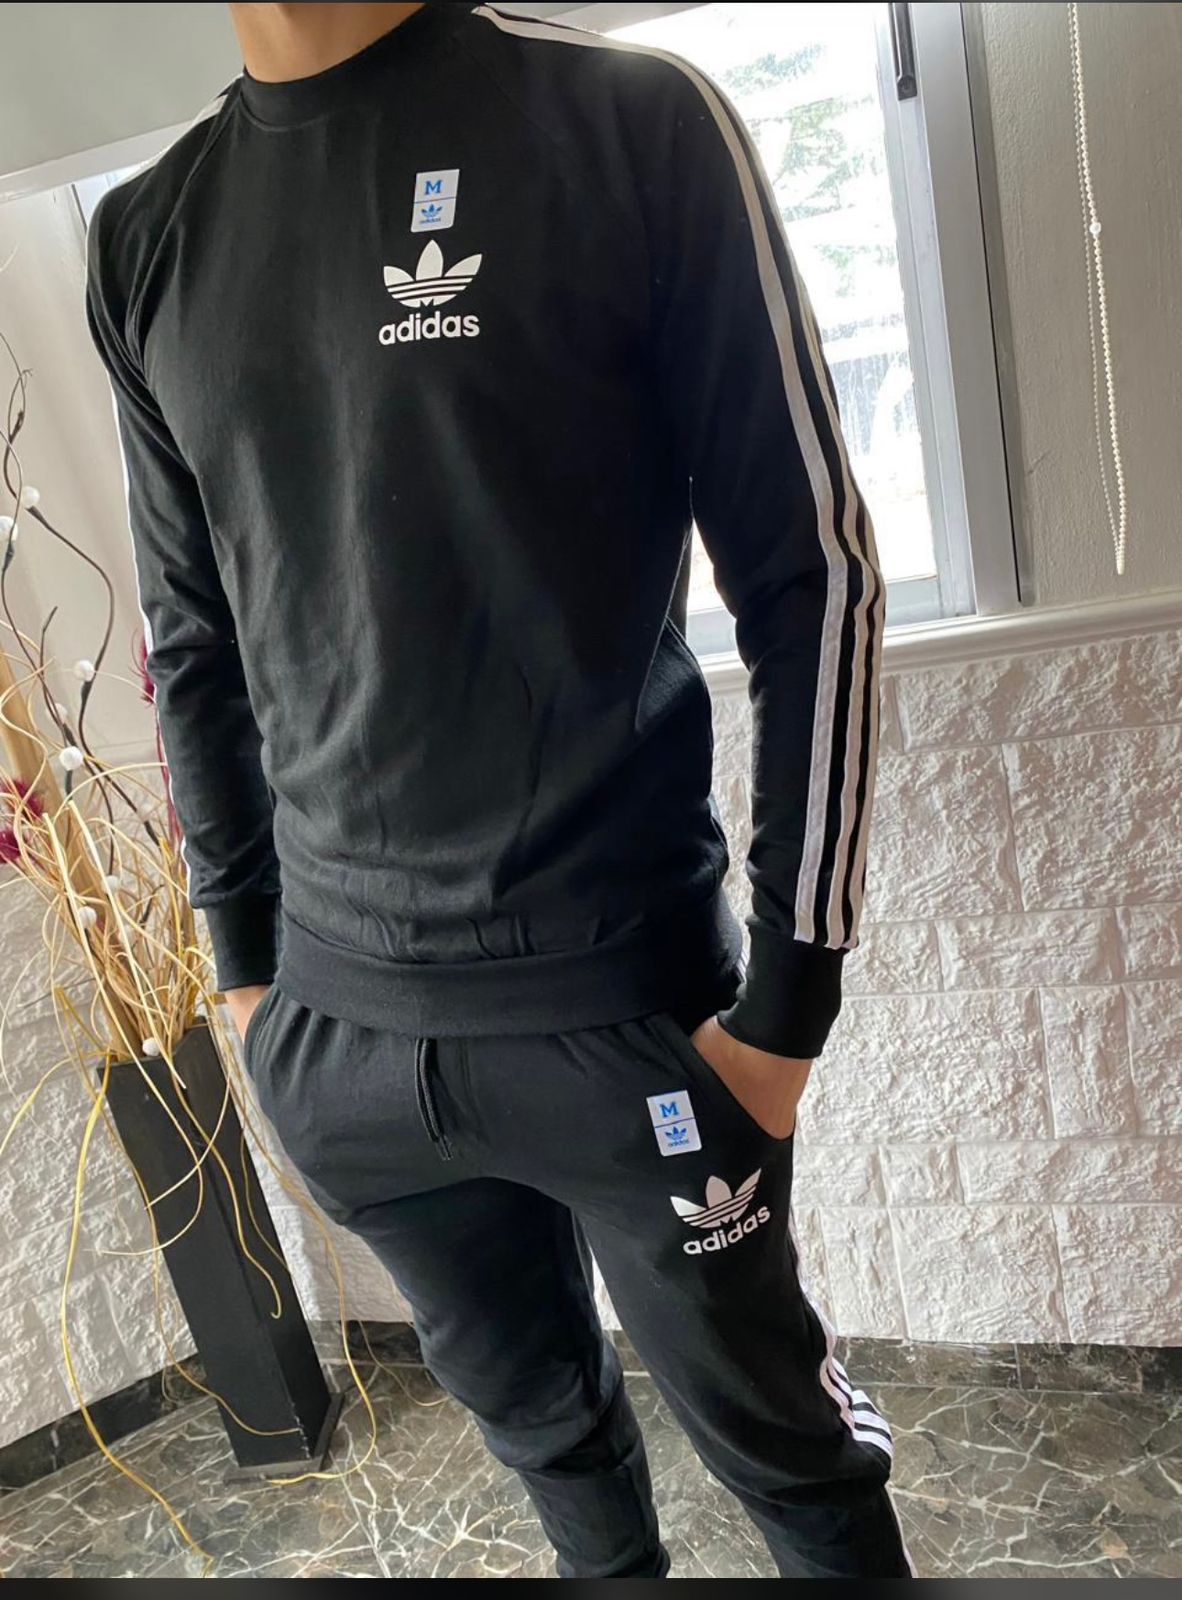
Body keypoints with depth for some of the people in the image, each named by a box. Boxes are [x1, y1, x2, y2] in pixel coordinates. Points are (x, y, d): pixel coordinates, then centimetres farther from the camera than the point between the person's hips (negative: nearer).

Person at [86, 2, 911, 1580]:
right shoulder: (143, 240, 8)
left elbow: (814, 576, -7)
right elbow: (193, 644, 13)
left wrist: (789, 997, -8)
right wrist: (248, 965, 14)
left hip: (623, 1001, -3)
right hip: (328, 1026, 4)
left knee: (781, 1441, 15)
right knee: (537, 1415, 23)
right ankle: (617, 1566, 51)